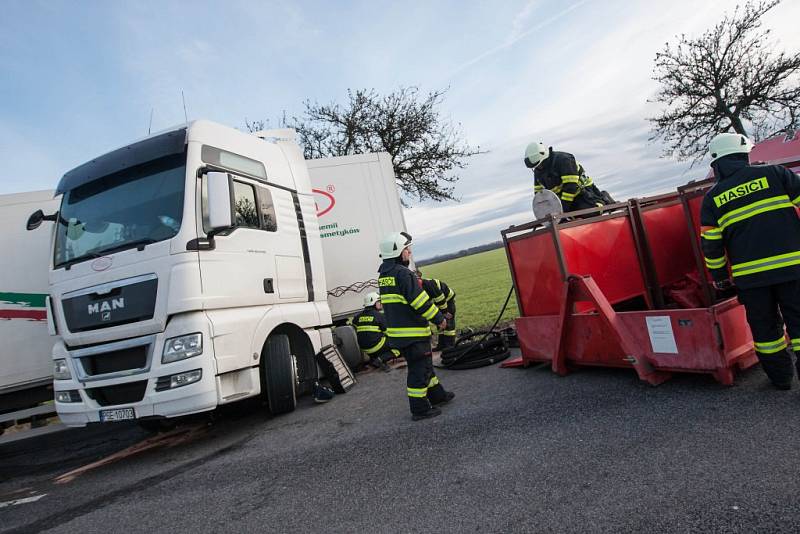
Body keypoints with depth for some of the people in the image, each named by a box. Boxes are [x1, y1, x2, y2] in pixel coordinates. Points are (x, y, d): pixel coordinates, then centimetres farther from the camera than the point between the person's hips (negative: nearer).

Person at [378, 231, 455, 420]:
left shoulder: (384, 275, 12)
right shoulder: (403, 273, -19)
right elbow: (420, 300, -20)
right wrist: (439, 318, -11)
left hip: (396, 330, 10)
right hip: (413, 332, -10)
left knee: (423, 364, 21)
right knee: (419, 369, 1)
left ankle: (437, 395, 35)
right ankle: (419, 409, 9)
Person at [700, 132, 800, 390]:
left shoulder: (712, 197, 5)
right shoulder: (774, 173, 4)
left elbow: (710, 245, 4)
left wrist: (720, 278, 14)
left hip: (749, 275, 1)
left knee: (765, 326, 15)